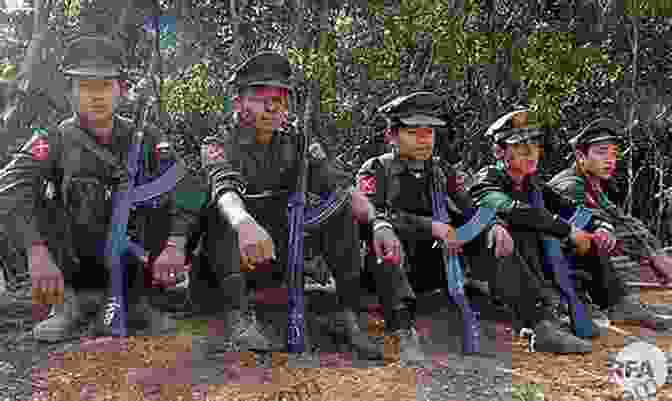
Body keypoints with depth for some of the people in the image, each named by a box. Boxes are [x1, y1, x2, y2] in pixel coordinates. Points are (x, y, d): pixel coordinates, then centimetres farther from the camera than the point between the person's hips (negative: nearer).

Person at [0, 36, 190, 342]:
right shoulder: (54, 141, -6)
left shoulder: (144, 140, -2)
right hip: (72, 273, -1)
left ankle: (126, 298, -4)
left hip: (132, 270, 1)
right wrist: (39, 253, -40)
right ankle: (71, 302, -8)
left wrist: (172, 245, -31)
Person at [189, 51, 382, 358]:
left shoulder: (294, 143, 6)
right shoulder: (221, 144, -7)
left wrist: (351, 192, -35)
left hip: (278, 257, 3)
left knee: (341, 203, -13)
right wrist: (244, 223, -52)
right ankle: (238, 318, -39)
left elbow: (325, 172, -12)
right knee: (221, 211, -30)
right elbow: (223, 187, -30)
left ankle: (350, 316, -18)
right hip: (227, 262, -3)